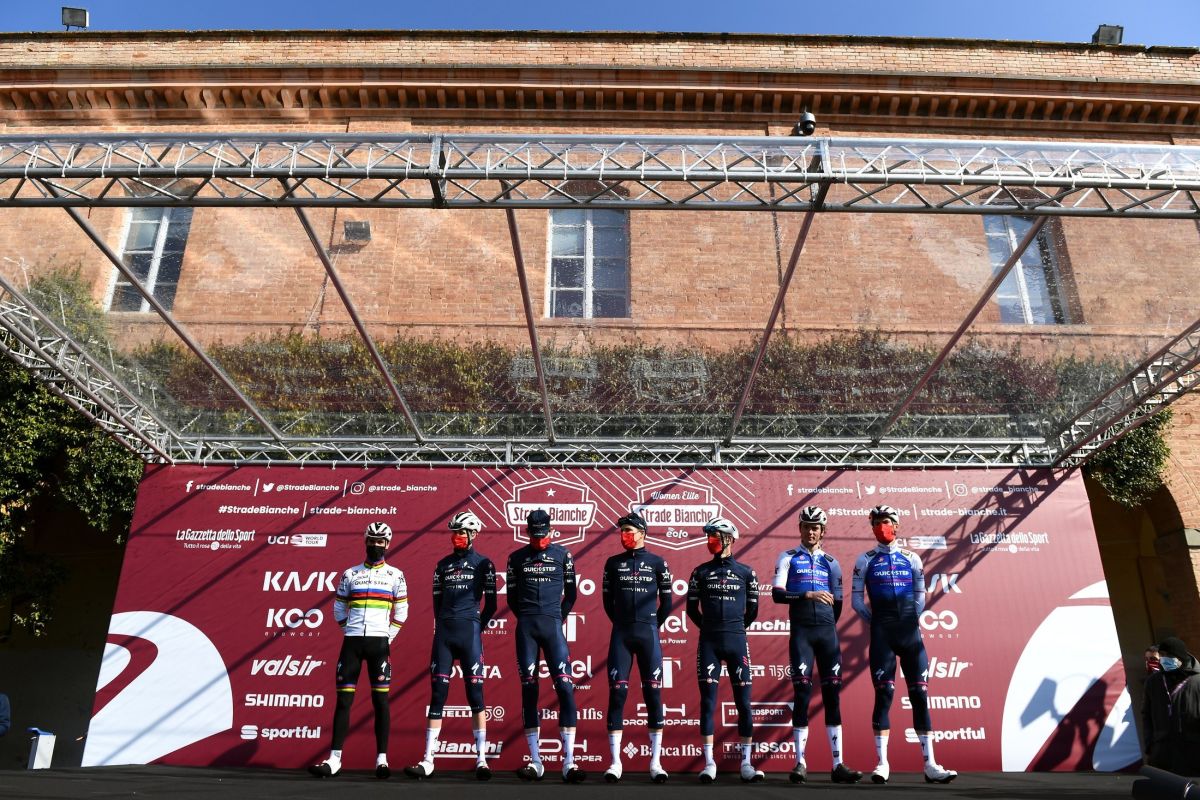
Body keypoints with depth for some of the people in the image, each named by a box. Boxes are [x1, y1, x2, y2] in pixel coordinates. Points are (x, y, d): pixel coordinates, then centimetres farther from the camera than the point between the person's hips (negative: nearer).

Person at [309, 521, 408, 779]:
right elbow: (338, 608, 13)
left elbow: (401, 612, 7)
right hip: (352, 641, 2)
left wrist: (388, 637, 1)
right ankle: (335, 759, 5)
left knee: (380, 699, -2)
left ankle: (381, 759, 2)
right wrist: (349, 631, 6)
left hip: (379, 641, -1)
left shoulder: (395, 575, 6)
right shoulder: (350, 574, 10)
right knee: (343, 698, 1)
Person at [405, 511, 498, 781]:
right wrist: (441, 627, 12)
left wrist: (478, 627, 2)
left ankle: (481, 759, 0)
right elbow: (437, 601, 18)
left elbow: (491, 603, 5)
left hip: (469, 630, -3)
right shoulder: (442, 565, 15)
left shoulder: (483, 563, 4)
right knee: (437, 695, 2)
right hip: (443, 631, 4)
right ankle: (428, 760, 4)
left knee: (475, 693, -3)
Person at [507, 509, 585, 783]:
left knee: (565, 687, -11)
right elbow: (512, 595, 14)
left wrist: (559, 618, 4)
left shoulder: (563, 555, 8)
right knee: (528, 690, 3)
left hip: (553, 625, -1)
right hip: (525, 627, 1)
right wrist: (525, 618, 6)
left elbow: (570, 593, 12)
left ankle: (568, 762, -9)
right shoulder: (517, 558, 10)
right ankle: (535, 762, 9)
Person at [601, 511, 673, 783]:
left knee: (653, 693, 0)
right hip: (620, 635, 1)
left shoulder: (657, 563, 3)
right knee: (617, 693, -2)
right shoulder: (613, 563, 7)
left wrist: (652, 626, 8)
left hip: (648, 635, -1)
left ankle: (655, 762, 7)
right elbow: (607, 599, 14)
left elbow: (666, 601, 8)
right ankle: (615, 762, 5)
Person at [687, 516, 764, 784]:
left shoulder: (745, 572, 5)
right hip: (708, 642, 0)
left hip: (737, 641, 0)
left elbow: (752, 609, 12)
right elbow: (692, 608, 12)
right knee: (708, 702, 0)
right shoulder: (701, 572, 6)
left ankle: (746, 763, 9)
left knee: (743, 701, 1)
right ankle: (709, 763, 6)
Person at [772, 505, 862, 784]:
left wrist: (828, 626, 14)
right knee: (802, 693, -5)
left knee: (832, 694, 2)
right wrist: (807, 596, -18)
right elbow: (777, 594, -7)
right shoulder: (788, 558, 6)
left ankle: (837, 764, 5)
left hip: (827, 632, 3)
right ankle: (800, 764, -1)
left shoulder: (831, 562, 15)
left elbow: (837, 602, 19)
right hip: (801, 632, -3)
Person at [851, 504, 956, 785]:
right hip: (881, 633, -2)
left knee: (920, 694, 1)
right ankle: (882, 764, 2)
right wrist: (874, 621, 2)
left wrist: (912, 619, 5)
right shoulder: (865, 560, 5)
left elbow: (920, 595, 15)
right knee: (884, 694, -2)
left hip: (910, 631, 2)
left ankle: (930, 765, 5)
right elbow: (856, 598, 7)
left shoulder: (912, 558, 11)